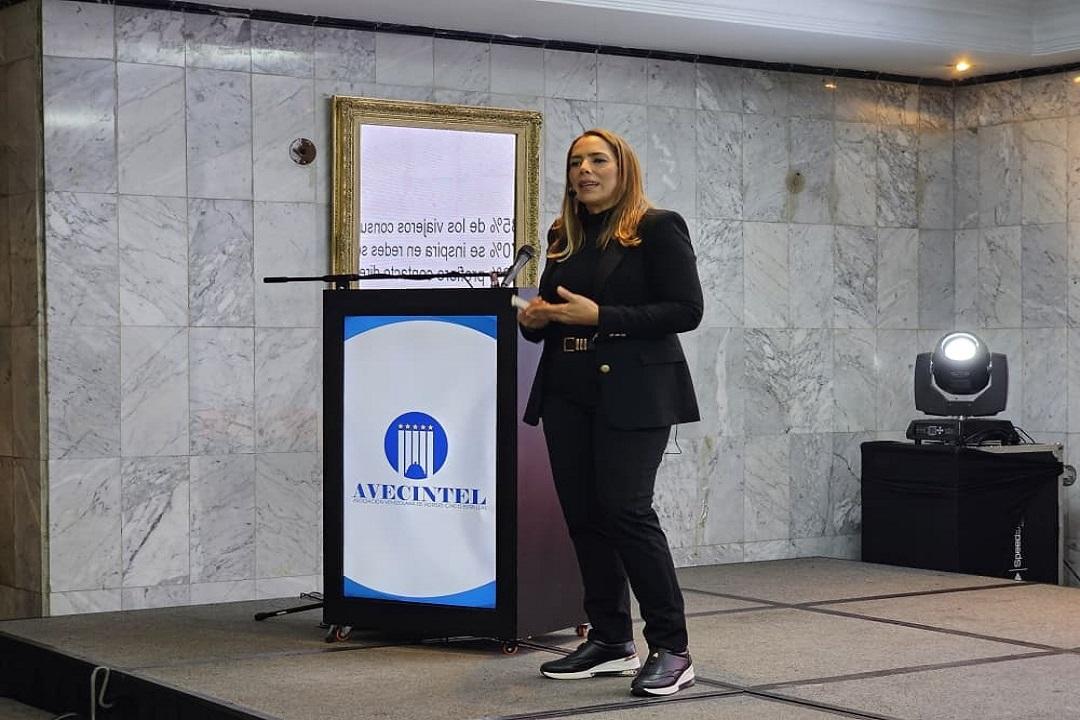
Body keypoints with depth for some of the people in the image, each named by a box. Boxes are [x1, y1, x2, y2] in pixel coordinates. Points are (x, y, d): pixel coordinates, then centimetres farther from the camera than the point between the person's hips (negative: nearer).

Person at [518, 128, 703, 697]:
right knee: (582, 514, 5)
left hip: (631, 393, -6)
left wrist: (601, 316, -18)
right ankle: (610, 640, 17)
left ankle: (671, 649, -5)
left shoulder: (657, 228, -4)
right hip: (568, 390, 7)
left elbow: (686, 310, -11)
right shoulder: (563, 237, 15)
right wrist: (533, 318, 0)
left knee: (624, 508, -13)